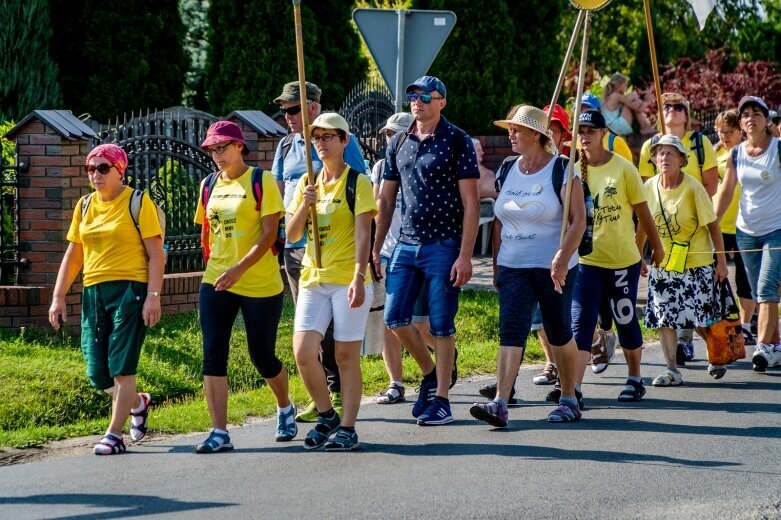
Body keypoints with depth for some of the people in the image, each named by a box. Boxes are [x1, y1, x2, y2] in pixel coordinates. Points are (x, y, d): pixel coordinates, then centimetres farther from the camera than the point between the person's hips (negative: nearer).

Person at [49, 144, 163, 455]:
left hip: (129, 290, -6)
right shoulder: (84, 206, 14)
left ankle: (114, 434, -1)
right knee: (97, 372, 4)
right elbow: (73, 255, 17)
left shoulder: (138, 202, -3)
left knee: (121, 368, -8)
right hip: (93, 292, 6)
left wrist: (153, 296, -15)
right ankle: (137, 403, 32)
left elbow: (156, 254, -6)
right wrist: (58, 297, 11)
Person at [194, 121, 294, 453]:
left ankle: (285, 409, 34)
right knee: (213, 355, -7)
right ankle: (219, 433, -6)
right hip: (216, 283, 4)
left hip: (260, 284, -4)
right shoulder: (209, 186, 9)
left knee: (262, 356, 6)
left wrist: (239, 269, -24)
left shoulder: (261, 181, -7)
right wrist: (215, 268, 12)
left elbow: (269, 233, -14)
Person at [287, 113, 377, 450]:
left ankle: (347, 428, 6)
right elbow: (292, 235, 10)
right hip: (313, 279, 5)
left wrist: (359, 277, -20)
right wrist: (305, 205, -8)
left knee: (346, 356, -2)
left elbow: (363, 234, -10)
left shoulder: (358, 183, -2)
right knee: (303, 352, -7)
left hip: (348, 280, -5)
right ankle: (327, 416, 12)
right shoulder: (307, 184, 13)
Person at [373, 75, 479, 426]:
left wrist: (465, 255, -14)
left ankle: (441, 400, 6)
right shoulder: (398, 143, 11)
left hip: (444, 246, -5)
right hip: (406, 245, 5)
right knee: (395, 317, 0)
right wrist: (375, 248, 10)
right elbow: (386, 200, 16)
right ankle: (429, 371, 24)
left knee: (441, 325, -1)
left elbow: (471, 203, -8)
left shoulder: (457, 141, -5)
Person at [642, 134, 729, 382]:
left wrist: (722, 261, -6)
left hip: (696, 263, -3)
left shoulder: (693, 187, -13)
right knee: (662, 317, -4)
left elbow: (713, 226, -7)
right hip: (662, 264, 3)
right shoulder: (650, 187, -2)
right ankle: (672, 371, 5)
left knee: (702, 317, -1)